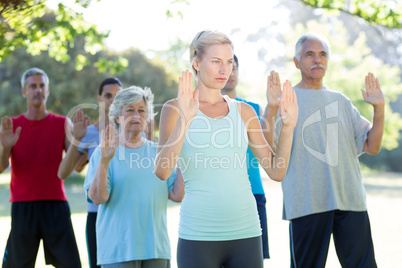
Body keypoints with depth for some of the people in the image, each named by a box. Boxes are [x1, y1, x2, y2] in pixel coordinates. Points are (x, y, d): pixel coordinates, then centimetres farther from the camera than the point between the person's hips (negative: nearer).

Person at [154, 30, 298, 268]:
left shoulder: (244, 111, 11)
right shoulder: (175, 108, 1)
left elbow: (277, 172, 9)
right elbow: (162, 171, -13)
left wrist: (288, 127, -4)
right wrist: (184, 120, -24)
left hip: (245, 231, 3)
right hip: (198, 236, -3)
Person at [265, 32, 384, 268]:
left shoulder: (341, 101, 17)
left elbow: (372, 147, 13)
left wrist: (379, 109, 1)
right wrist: (271, 109, -22)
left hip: (351, 201, 4)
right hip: (307, 203, -3)